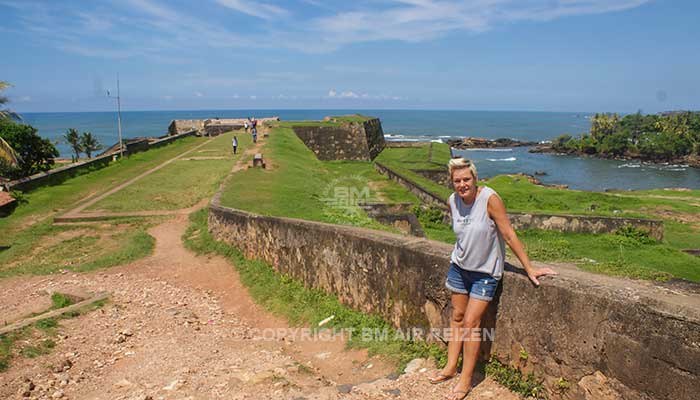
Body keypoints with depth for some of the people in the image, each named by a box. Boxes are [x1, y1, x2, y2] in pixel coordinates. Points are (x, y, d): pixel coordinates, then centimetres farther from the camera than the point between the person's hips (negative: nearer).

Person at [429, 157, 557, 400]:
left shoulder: (490, 199, -24)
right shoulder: (452, 201, -7)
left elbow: (509, 235, -20)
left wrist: (529, 268, -16)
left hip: (485, 271, -5)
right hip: (459, 266, 5)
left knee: (471, 323, -2)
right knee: (457, 316, 14)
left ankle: (466, 380, 13)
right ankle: (451, 367, 29)